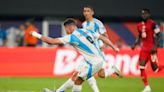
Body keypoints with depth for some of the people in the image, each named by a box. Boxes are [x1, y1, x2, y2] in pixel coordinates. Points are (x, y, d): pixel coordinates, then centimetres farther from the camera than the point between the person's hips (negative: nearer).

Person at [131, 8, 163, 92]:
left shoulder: (152, 23, -10)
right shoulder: (139, 25, 10)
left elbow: (158, 36, -9)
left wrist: (155, 46, -18)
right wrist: (135, 44, 7)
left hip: (151, 48, -6)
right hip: (144, 48, 6)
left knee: (155, 69, -5)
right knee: (141, 67, -4)